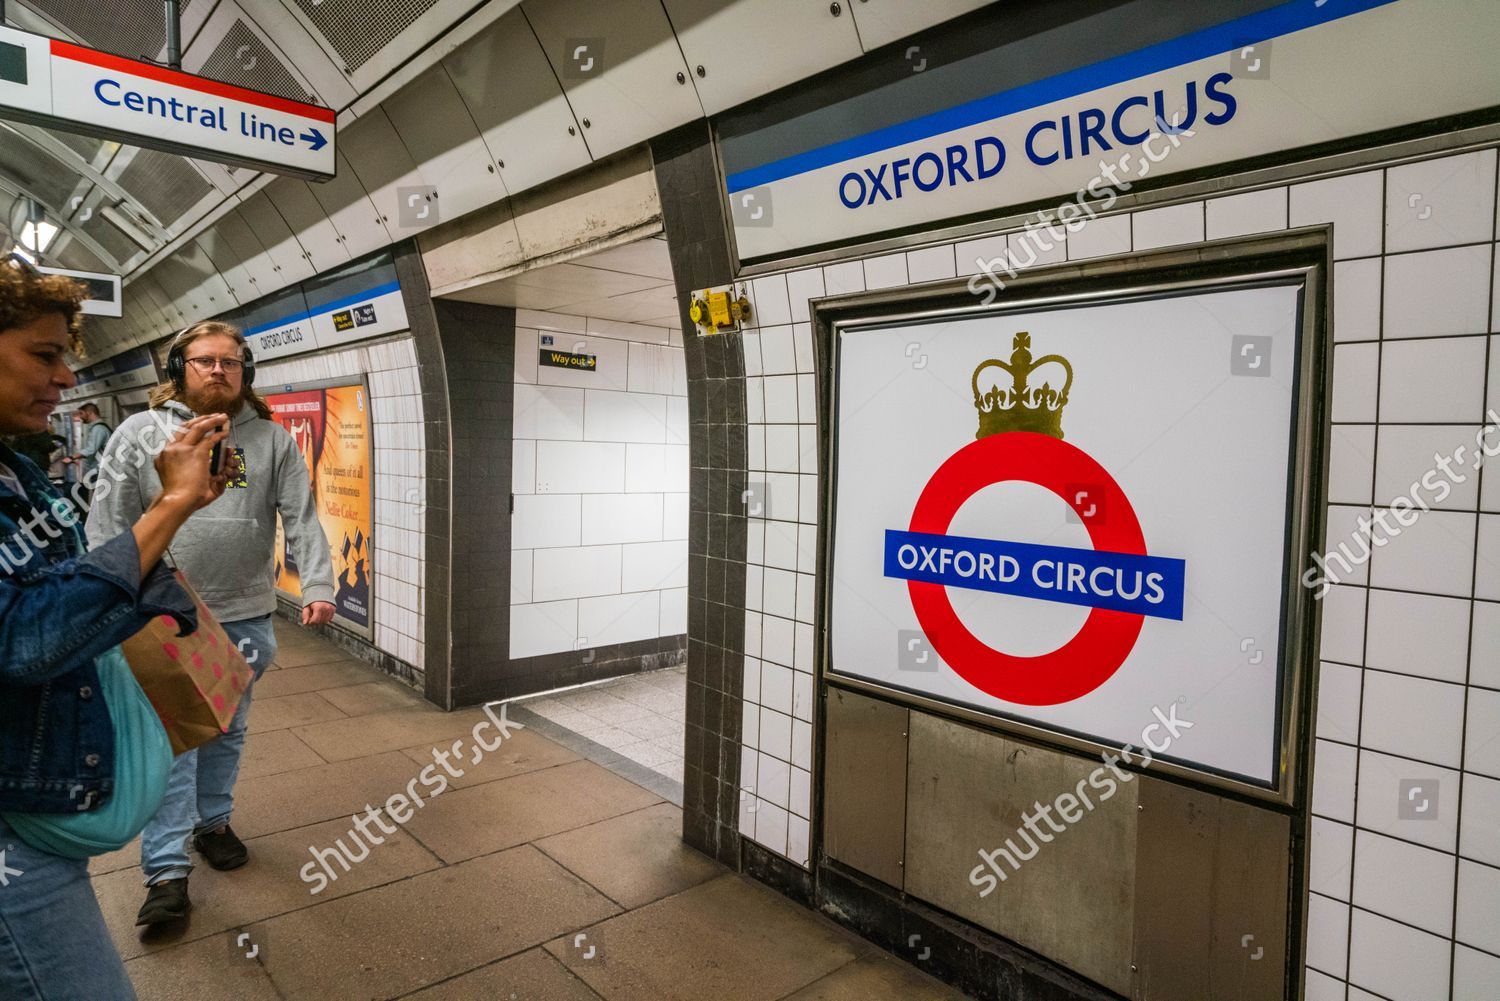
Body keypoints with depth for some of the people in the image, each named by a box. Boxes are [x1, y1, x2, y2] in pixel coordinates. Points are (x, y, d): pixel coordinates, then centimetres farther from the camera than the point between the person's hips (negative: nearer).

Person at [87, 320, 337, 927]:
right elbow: (109, 524, -2)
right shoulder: (140, 433, 0)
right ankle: (166, 871, 8)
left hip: (246, 617, 2)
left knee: (228, 731, 16)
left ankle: (212, 822, 36)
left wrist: (317, 587, -14)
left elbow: (302, 519, -2)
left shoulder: (272, 439, 3)